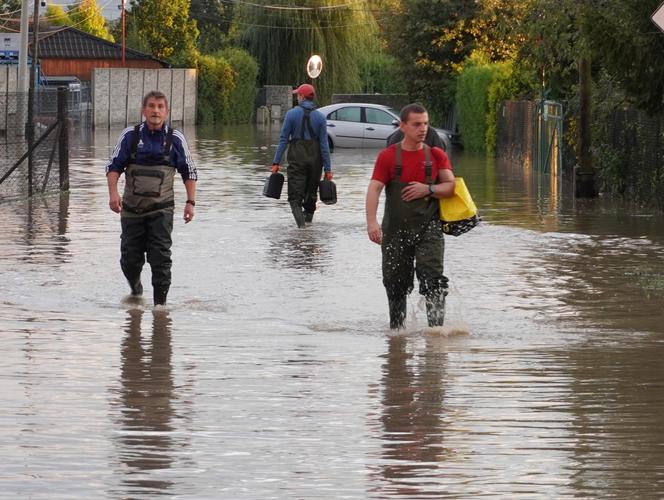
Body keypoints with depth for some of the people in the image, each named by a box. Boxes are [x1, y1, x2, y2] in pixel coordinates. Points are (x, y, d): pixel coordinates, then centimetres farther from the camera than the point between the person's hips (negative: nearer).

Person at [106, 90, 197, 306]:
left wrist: (190, 202, 3)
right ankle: (135, 289, 36)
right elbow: (114, 166, 3)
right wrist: (113, 193, -13)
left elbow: (189, 172, 10)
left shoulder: (175, 139, 1)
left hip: (161, 209, -1)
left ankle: (160, 303, -6)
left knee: (160, 258, -11)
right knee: (130, 258, 7)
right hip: (132, 207, 1)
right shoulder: (130, 136, 1)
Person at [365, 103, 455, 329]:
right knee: (395, 283, 7)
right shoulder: (388, 156, 0)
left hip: (428, 228, 0)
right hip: (396, 230, 0)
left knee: (432, 277, -16)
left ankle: (437, 327, -18)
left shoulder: (436, 155, 7)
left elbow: (451, 186, 4)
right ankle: (396, 328, 23)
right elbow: (374, 189, -10)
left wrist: (429, 189, -15)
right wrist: (371, 222, -24)